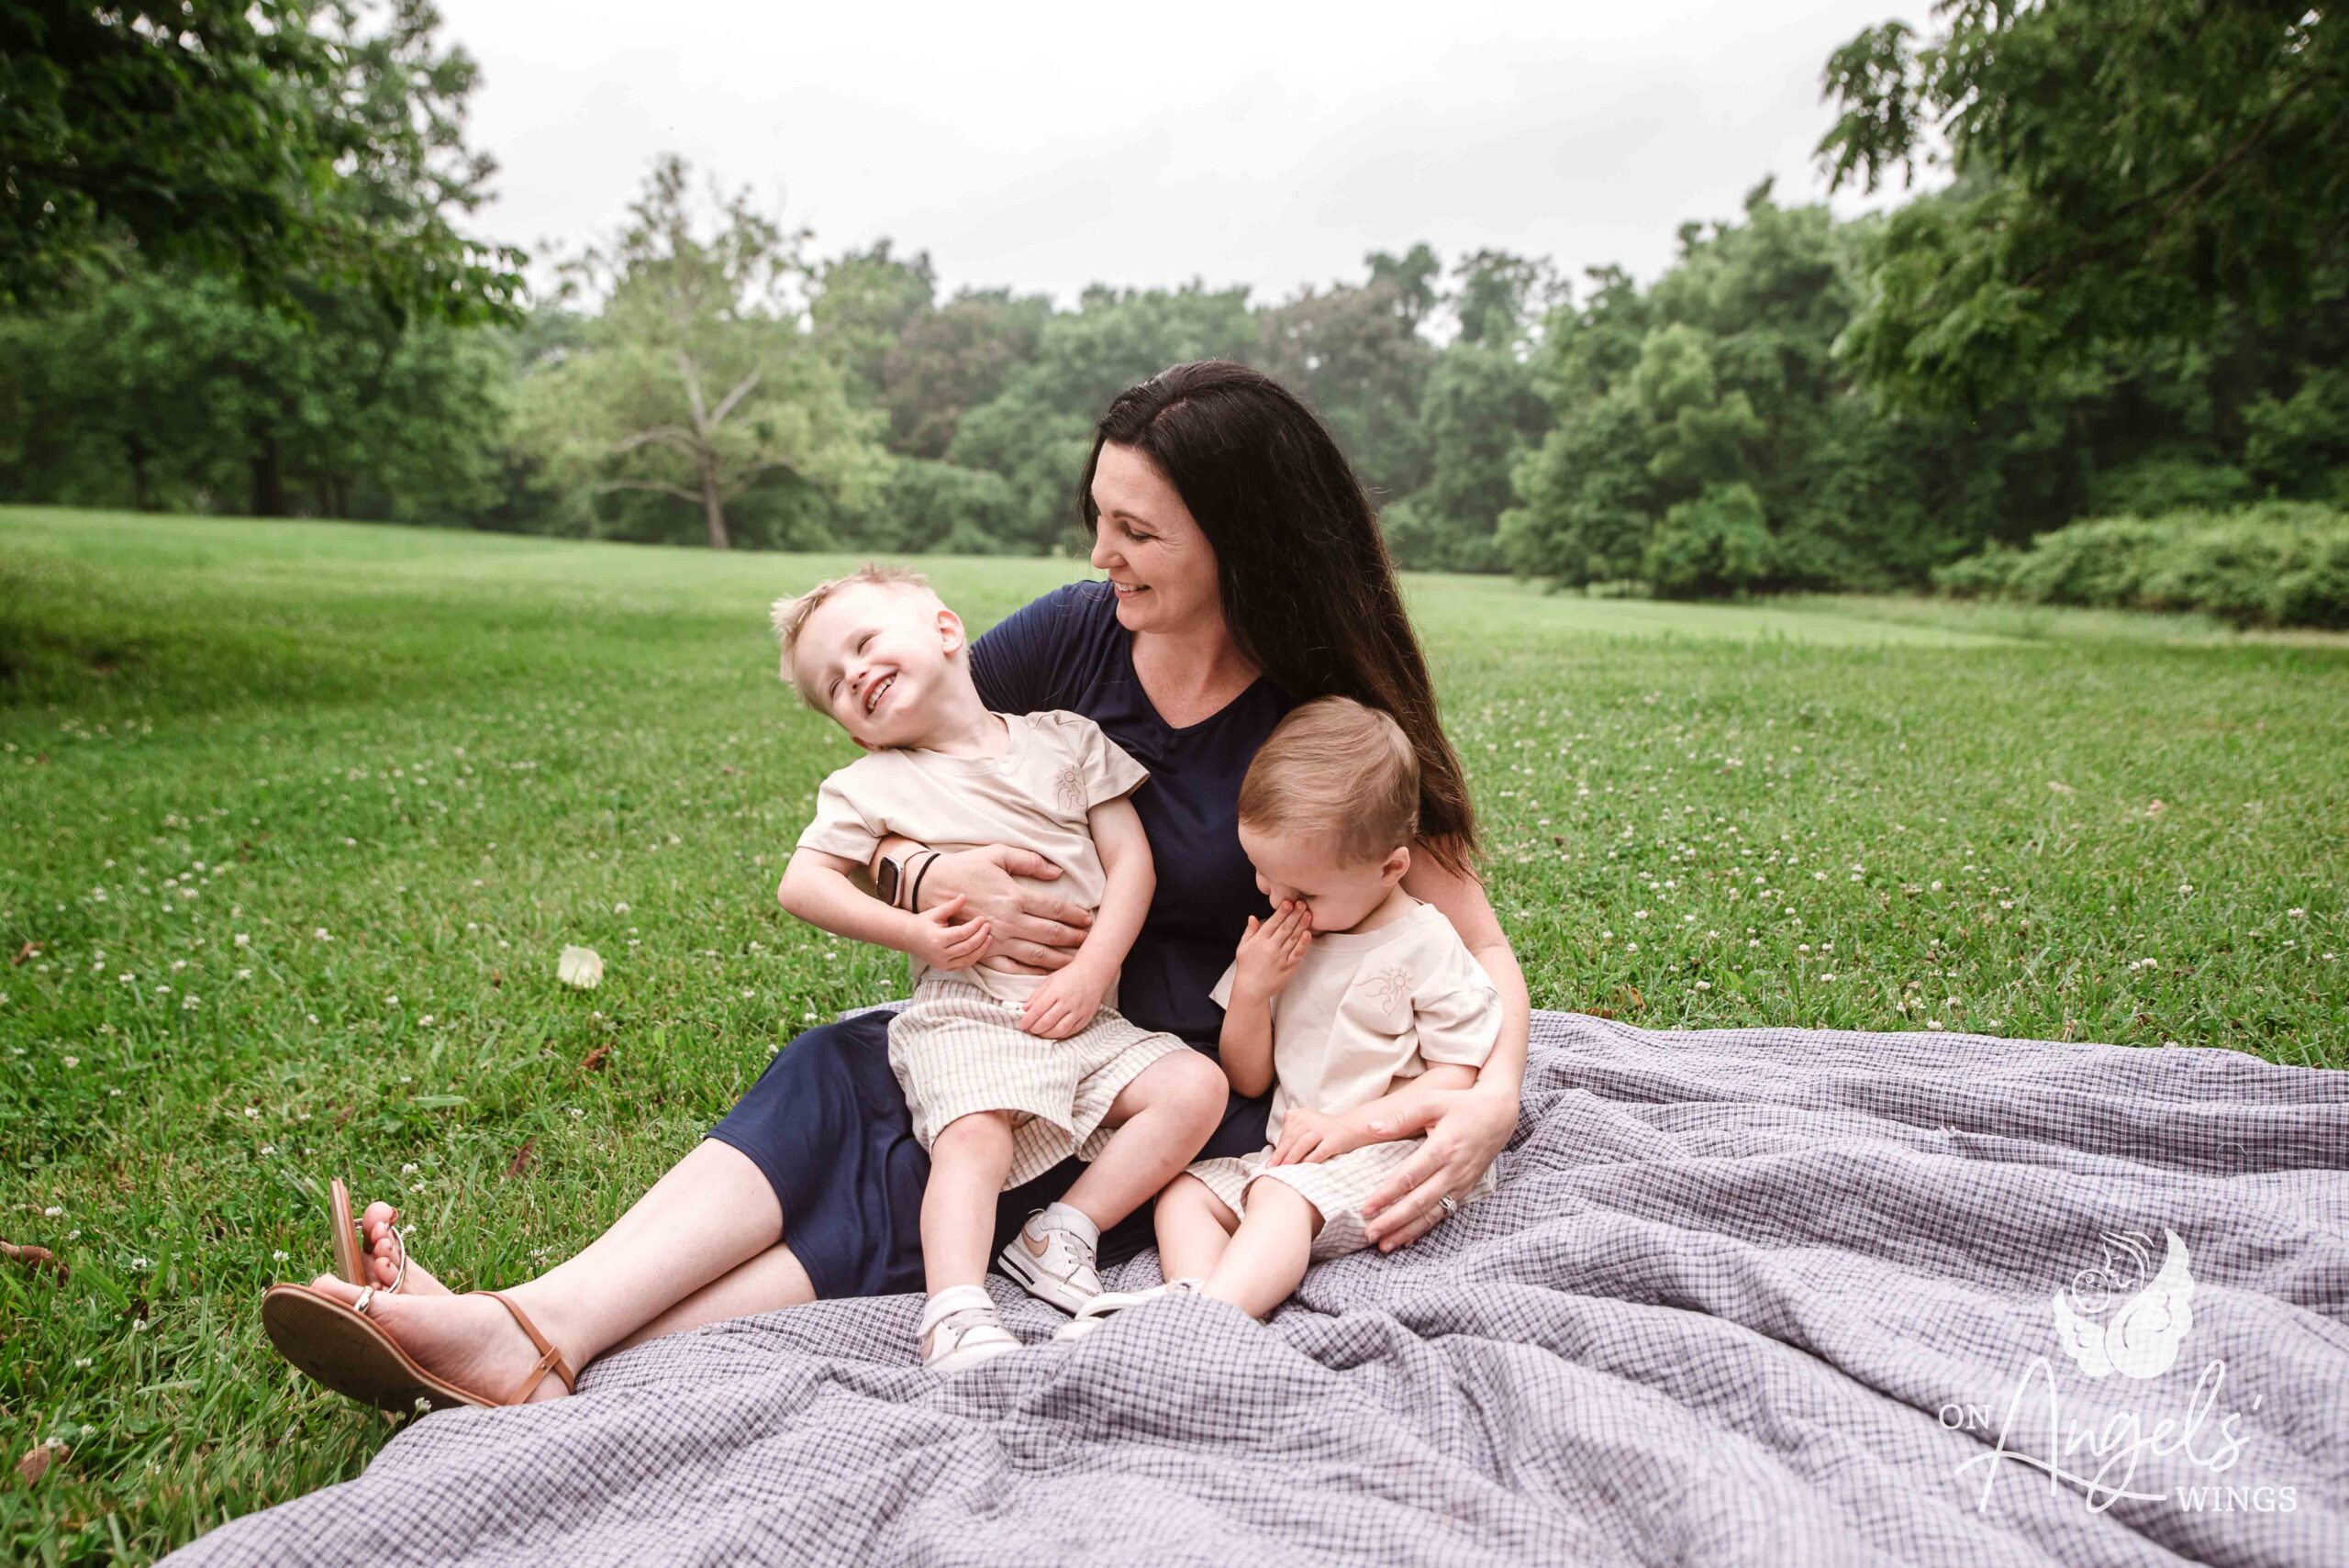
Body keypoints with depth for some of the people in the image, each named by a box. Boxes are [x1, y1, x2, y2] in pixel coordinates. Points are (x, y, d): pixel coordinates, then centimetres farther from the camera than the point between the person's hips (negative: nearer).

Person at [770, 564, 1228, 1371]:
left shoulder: (1065, 737, 11)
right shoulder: (869, 784, 11)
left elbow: (1131, 859, 5)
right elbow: (801, 883, 2)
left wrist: (1090, 973, -8)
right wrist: (910, 932, -12)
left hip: (1086, 1018, 3)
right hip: (964, 1016, -2)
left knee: (1198, 1087, -15)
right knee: (974, 1134, -29)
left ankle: (1061, 1232, -11)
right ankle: (954, 1312, -33)